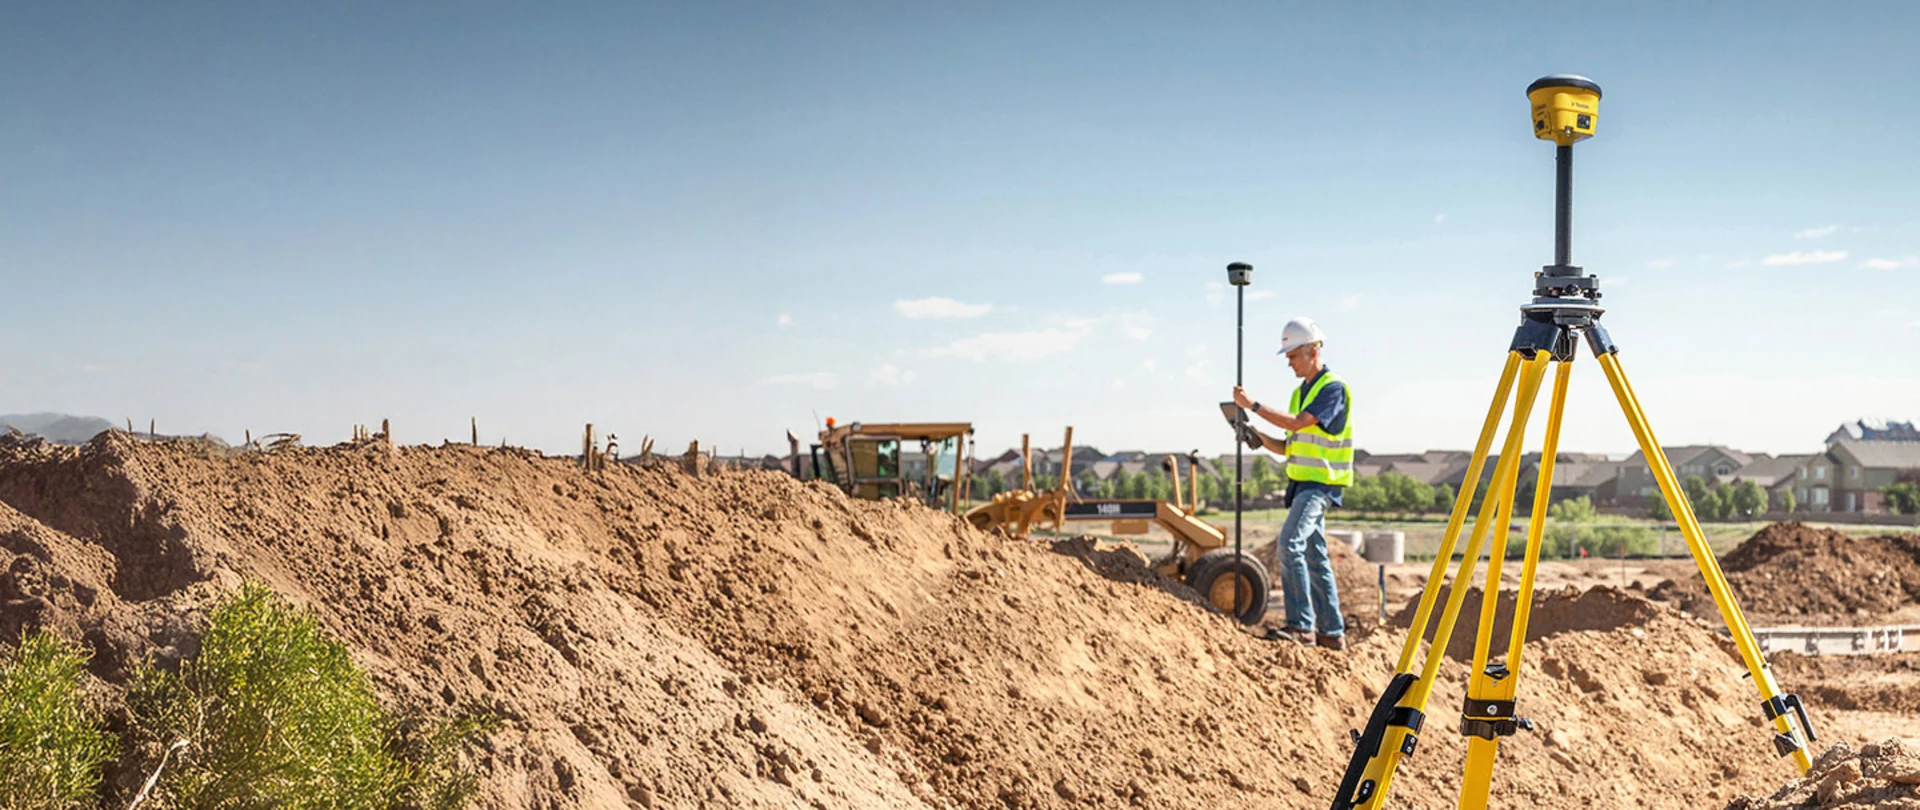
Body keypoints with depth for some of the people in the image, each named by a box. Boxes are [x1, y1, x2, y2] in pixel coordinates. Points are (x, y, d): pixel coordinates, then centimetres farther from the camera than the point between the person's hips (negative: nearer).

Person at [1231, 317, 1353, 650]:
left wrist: (1253, 405, -20)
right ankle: (1332, 632, 15)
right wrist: (1260, 438, 0)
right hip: (1302, 484, 9)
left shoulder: (1334, 389, -10)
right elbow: (1288, 447, 19)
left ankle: (1301, 625, -21)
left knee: (1290, 545, -22)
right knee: (1315, 559, 10)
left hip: (1320, 484, -9)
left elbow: (1297, 423, -23)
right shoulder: (1301, 392, 17)